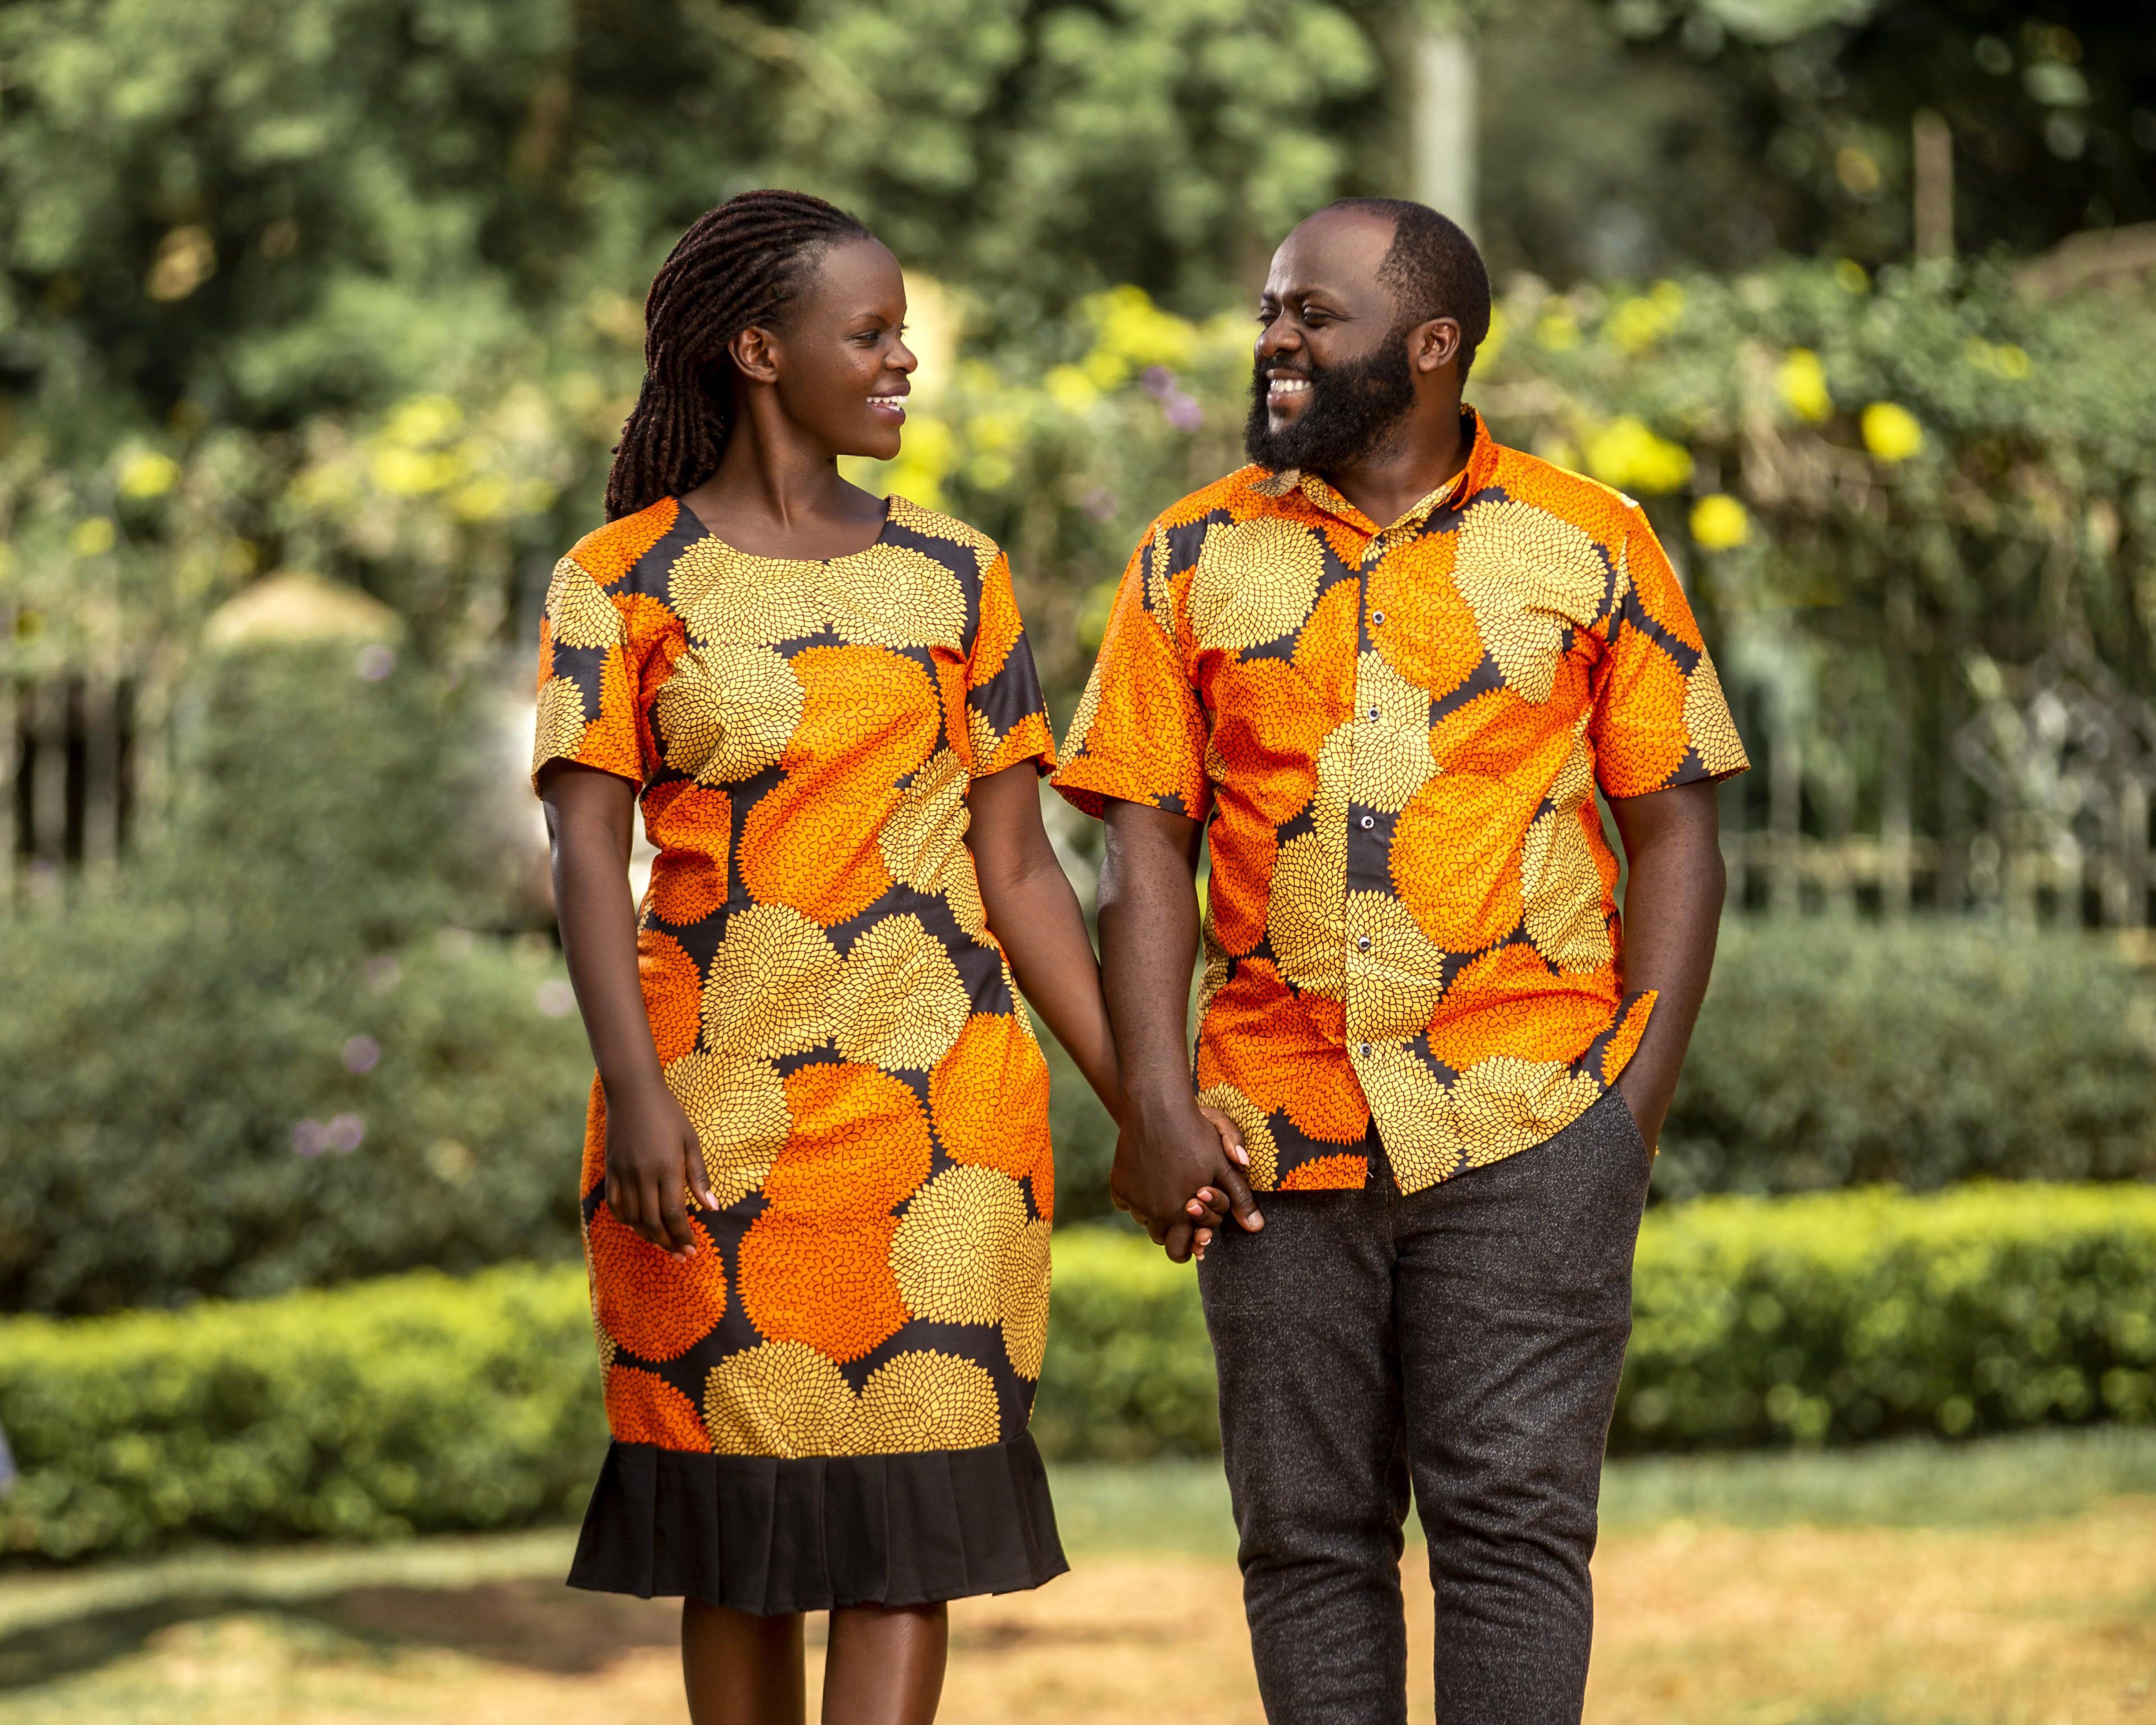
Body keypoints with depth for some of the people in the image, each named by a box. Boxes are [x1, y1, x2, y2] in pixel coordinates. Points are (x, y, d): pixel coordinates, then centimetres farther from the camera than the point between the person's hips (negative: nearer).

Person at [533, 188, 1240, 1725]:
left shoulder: (953, 576, 9)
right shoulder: (622, 583, 1)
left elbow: (1018, 868, 9)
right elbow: (588, 852, -9)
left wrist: (1142, 1102, 2)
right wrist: (634, 1091, -23)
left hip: (937, 1107, 2)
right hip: (718, 1112, -1)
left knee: (907, 1528, -7)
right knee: (740, 1535, 4)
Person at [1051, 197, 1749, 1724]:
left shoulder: (1589, 546, 4)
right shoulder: (1197, 558, 9)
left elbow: (1673, 826, 5)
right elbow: (1148, 845, 5)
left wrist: (1640, 1104, -4)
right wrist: (1155, 1105, -6)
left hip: (1527, 1129, -2)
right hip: (1279, 1138, 2)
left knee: (1511, 1513, -6)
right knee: (1309, 1532, 5)